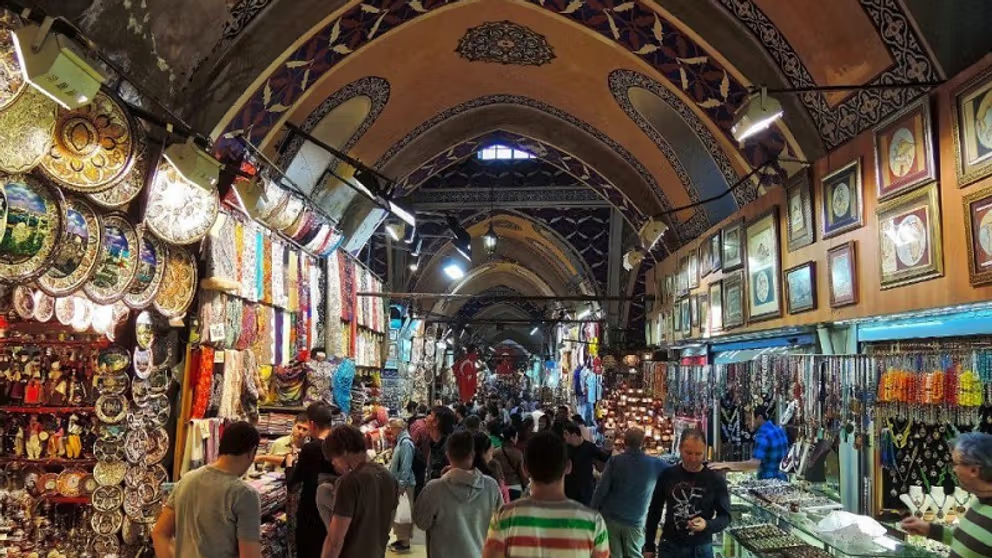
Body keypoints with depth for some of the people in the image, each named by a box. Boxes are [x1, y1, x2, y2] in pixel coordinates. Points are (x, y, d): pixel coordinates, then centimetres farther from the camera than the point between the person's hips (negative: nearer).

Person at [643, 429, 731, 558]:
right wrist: (649, 546, 5)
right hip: (669, 547, 1)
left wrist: (707, 525, -23)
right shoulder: (668, 475, -2)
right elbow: (654, 512, 6)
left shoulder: (716, 480, -6)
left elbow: (725, 516, -2)